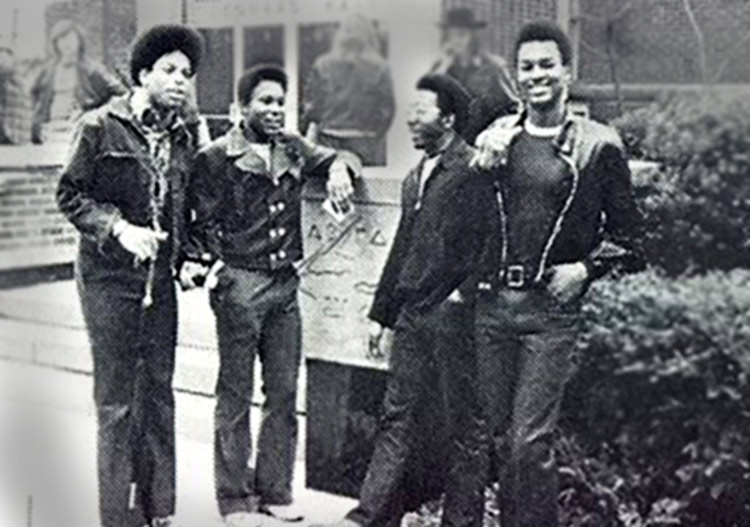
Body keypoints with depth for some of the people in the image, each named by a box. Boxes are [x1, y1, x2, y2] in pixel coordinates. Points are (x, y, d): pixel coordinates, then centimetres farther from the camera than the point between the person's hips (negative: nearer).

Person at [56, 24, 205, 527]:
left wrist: (189, 255, 6)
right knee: (118, 400, -1)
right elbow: (71, 195, -6)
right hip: (110, 277, -5)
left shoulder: (185, 138, 10)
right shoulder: (101, 127, -6)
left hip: (160, 279, 5)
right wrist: (119, 228, -17)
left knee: (159, 393, 9)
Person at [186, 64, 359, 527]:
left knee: (284, 393, 10)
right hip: (239, 285, -6)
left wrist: (339, 167, -2)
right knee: (235, 397, 2)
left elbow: (335, 157, 20)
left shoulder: (293, 150, 10)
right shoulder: (217, 158, -5)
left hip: (285, 285, 6)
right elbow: (201, 222, -3)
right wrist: (211, 264, -16)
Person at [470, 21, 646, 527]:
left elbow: (628, 235, 5)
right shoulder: (497, 137, 9)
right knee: (502, 439, 12)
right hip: (492, 305, 4)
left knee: (531, 441, -7)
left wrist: (585, 267, -9)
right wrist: (484, 166, 0)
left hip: (551, 309, -4)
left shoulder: (598, 145, -1)